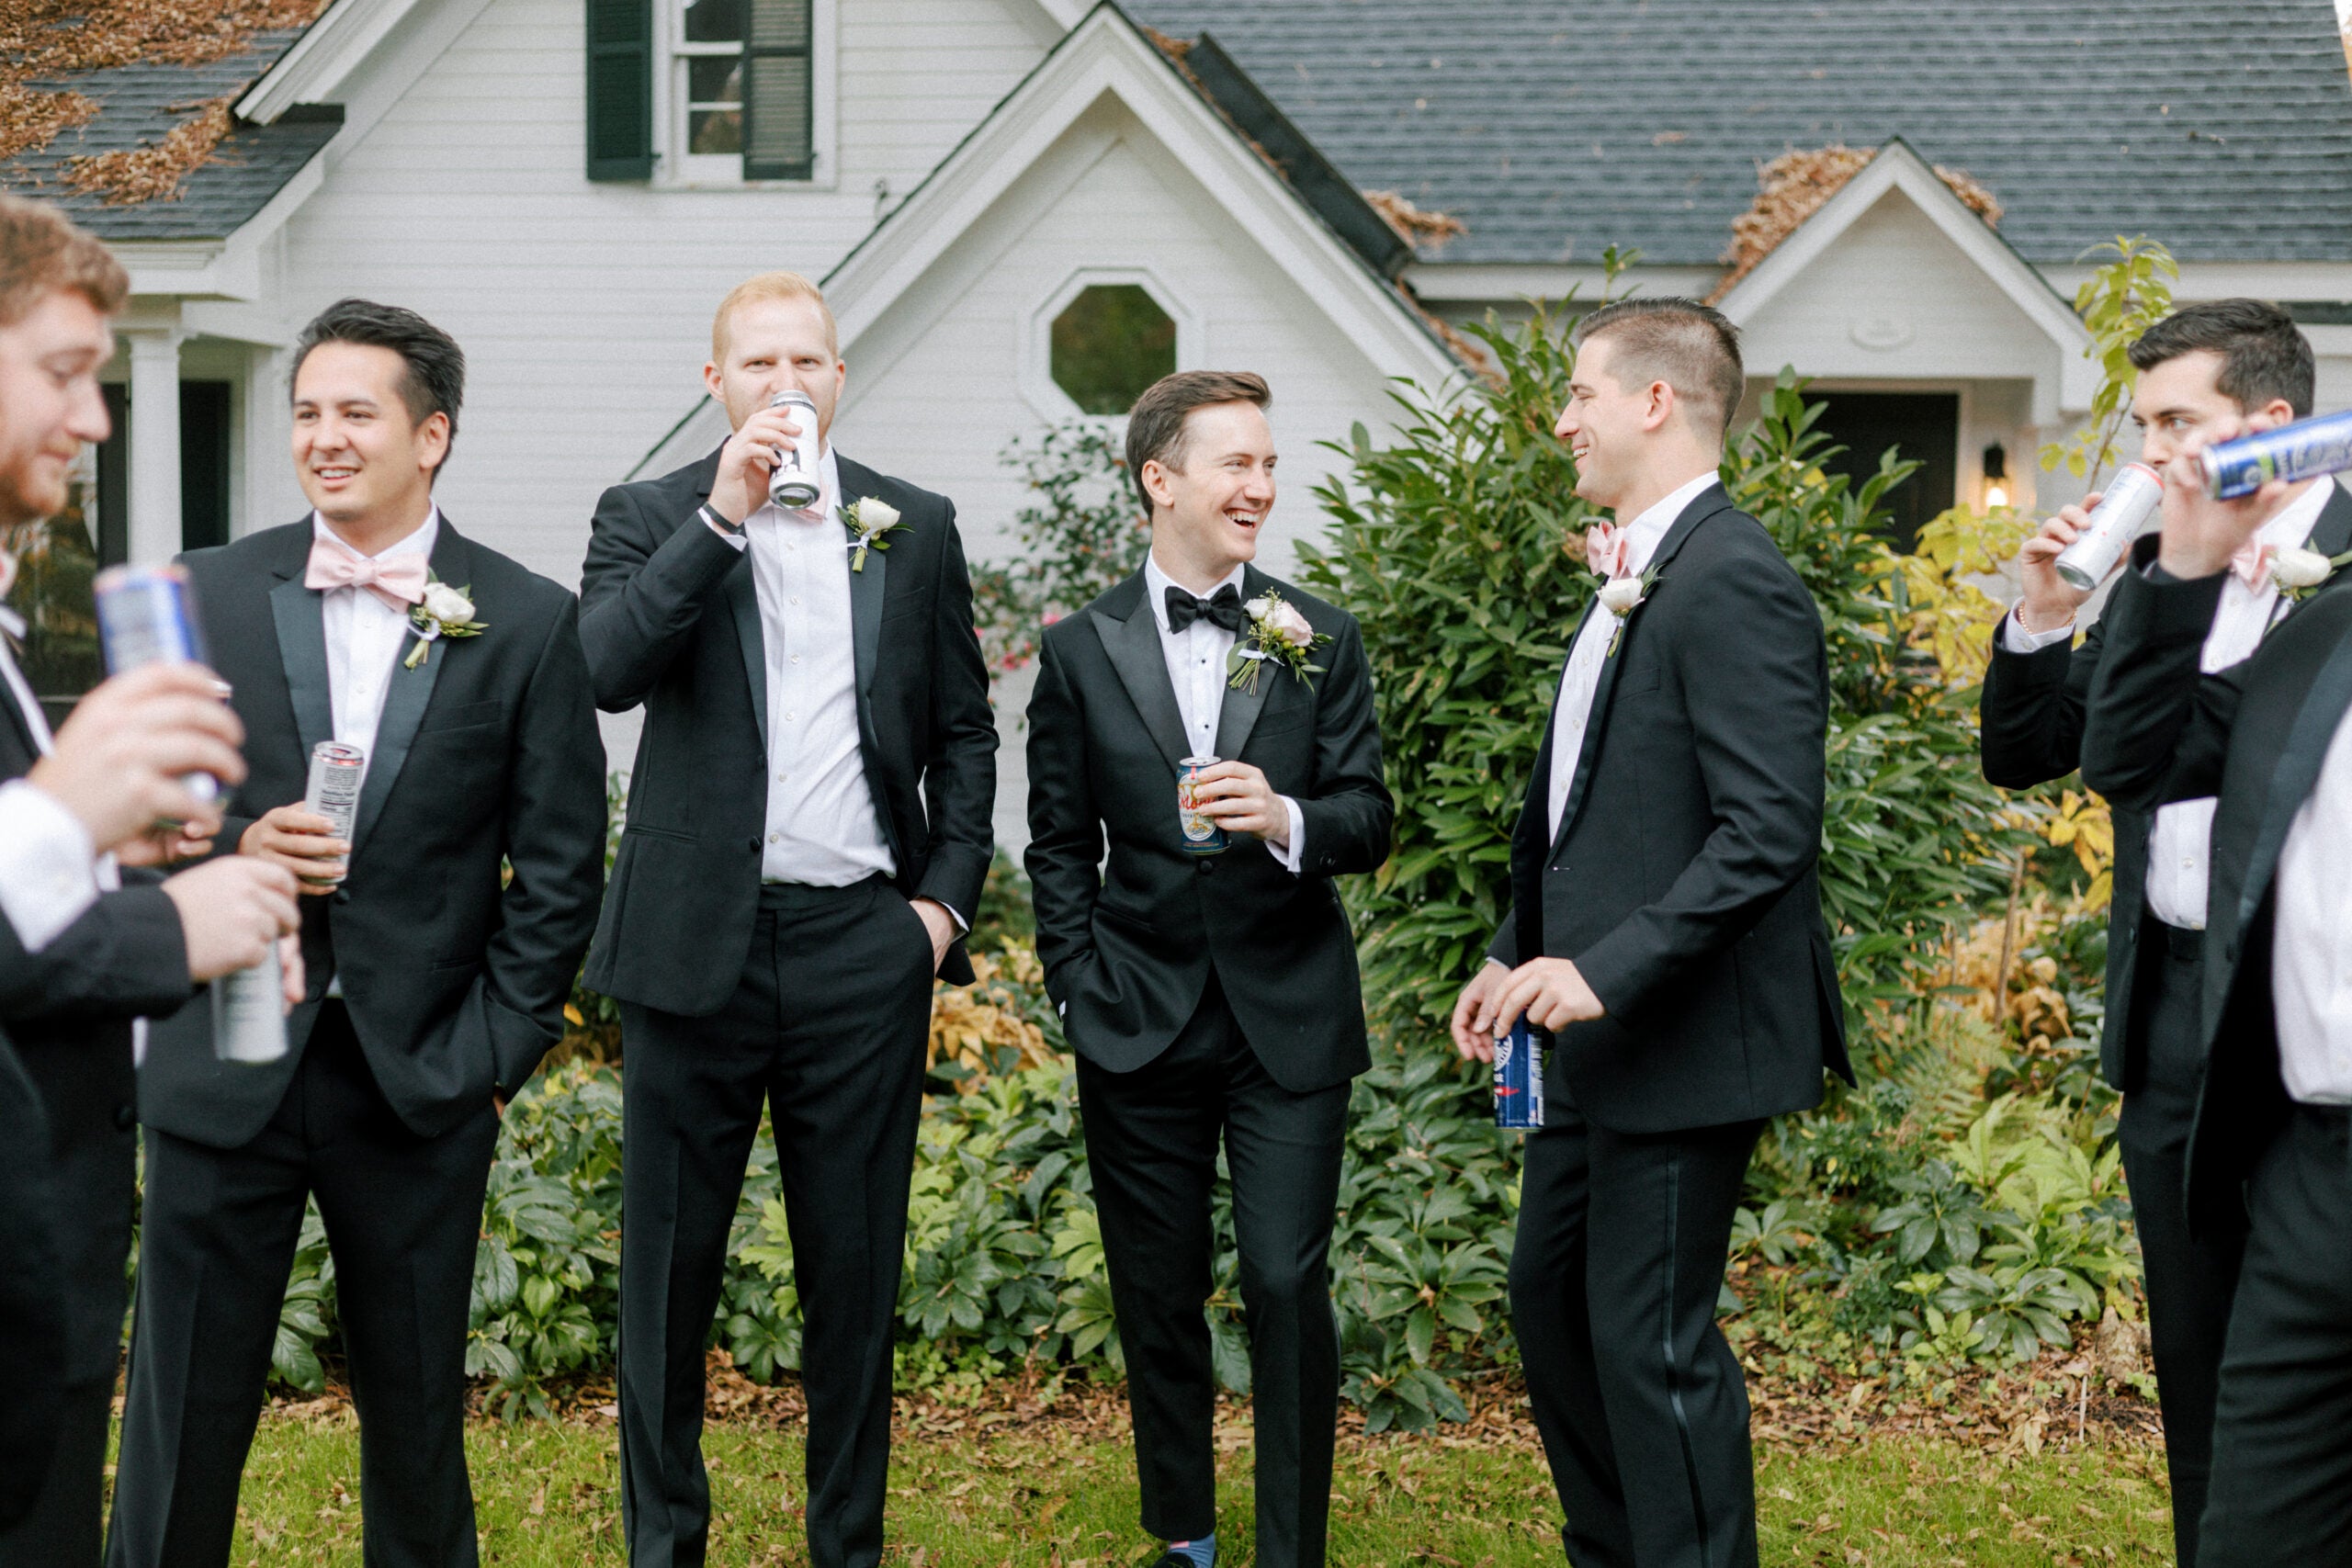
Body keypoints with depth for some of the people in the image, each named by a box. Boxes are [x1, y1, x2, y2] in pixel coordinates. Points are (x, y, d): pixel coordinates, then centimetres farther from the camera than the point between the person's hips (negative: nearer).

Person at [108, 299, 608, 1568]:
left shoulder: (527, 622, 1)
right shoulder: (209, 594, 4)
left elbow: (559, 869, 2)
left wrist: (496, 1057, -4)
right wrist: (233, 847, -13)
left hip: (419, 1077, 0)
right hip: (224, 1067, 1)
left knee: (418, 1414, 11)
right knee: (184, 1411, 4)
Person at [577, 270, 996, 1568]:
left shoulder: (915, 528, 9)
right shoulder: (650, 520, 3)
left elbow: (962, 729, 13)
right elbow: (608, 672, -16)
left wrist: (949, 894, 3)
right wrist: (723, 513, -20)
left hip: (864, 945, 2)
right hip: (699, 940, -1)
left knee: (856, 1270, 8)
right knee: (670, 1270, 5)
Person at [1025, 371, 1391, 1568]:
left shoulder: (1320, 641, 4)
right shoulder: (1081, 651, 3)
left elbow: (1369, 821, 1)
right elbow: (1059, 846, 6)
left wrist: (1288, 820, -20)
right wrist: (1080, 995, -1)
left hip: (1289, 1018, 0)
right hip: (1140, 1023, 1)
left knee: (1289, 1287, -6)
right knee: (1158, 1297, 9)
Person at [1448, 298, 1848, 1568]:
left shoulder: (1733, 584, -19)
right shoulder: (1637, 578, 14)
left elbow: (1767, 831, -25)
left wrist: (1608, 971, -27)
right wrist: (1517, 952, 18)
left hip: (1681, 1039, -11)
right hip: (1597, 1034, 11)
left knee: (1654, 1343, -3)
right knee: (1548, 1295, 19)